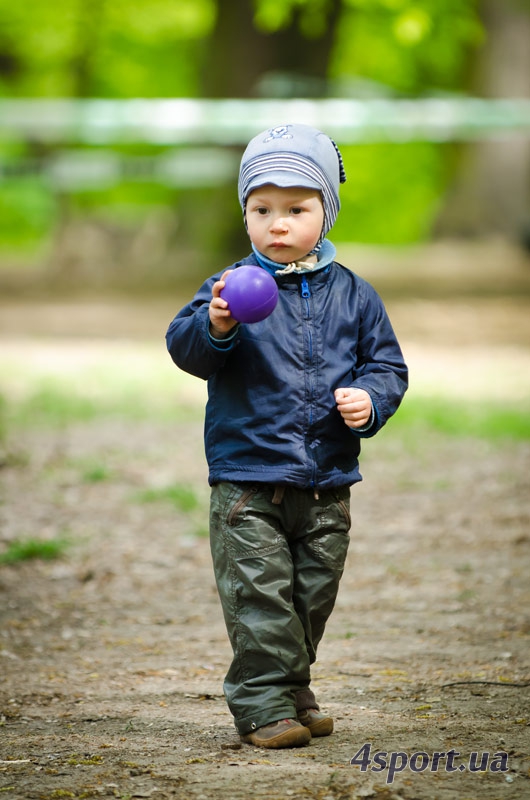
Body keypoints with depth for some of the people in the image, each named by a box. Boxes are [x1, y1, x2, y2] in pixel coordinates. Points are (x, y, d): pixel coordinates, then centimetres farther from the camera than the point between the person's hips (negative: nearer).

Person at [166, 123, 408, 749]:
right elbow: (185, 347, -13)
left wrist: (370, 399, -12)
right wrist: (214, 327, -35)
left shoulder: (353, 295, 6)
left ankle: (293, 692, 28)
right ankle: (265, 706, 0)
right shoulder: (234, 287, -3)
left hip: (327, 482, 3)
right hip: (248, 481, -3)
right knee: (259, 596, -6)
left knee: (313, 593, 12)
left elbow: (387, 364, 10)